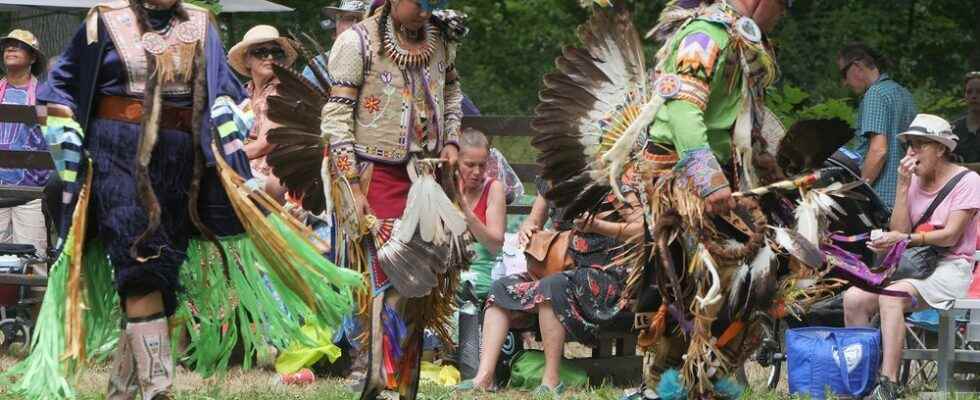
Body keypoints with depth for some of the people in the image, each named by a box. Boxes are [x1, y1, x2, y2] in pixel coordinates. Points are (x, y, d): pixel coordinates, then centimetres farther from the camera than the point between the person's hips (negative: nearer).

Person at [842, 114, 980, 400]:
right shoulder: (915, 181, 16)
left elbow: (950, 236, -12)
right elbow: (899, 231, 5)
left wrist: (905, 239, -23)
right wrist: (903, 185, -3)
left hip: (950, 268, -7)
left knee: (891, 297, -35)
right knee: (854, 298, -19)